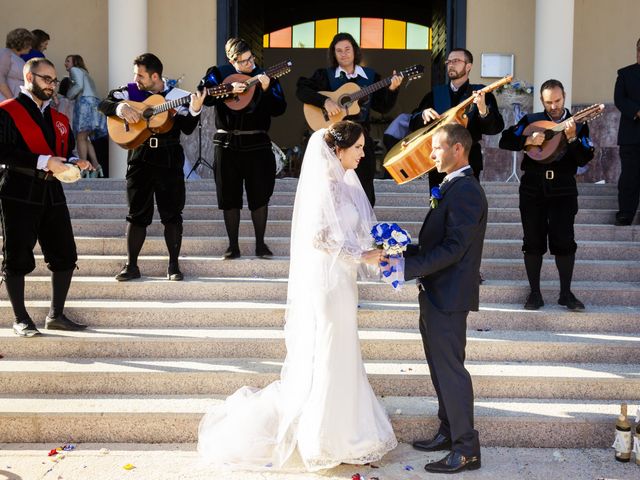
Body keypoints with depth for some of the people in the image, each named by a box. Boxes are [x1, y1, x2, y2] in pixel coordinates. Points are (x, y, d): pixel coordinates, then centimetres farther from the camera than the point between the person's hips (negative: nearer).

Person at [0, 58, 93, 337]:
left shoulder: (58, 118, 19)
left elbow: (67, 152, 25)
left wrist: (74, 164, 2)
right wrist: (44, 162, -20)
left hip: (53, 194, 6)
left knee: (65, 256, 4)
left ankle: (56, 315, 16)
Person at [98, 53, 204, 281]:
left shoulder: (177, 96, 0)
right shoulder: (131, 91, 5)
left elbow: (187, 128, -8)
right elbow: (103, 104, 1)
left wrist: (194, 110, -26)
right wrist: (120, 108, -17)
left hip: (169, 160, -1)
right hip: (140, 159, 1)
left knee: (172, 214, 2)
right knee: (137, 214, 6)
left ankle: (174, 265, 12)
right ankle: (131, 265, 14)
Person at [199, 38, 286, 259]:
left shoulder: (265, 76, 5)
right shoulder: (219, 73, 4)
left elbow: (279, 108, -2)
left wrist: (267, 89, -17)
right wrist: (229, 90, -21)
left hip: (257, 143, 0)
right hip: (227, 143, 0)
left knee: (260, 196, 2)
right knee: (229, 197, 4)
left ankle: (260, 244, 13)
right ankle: (233, 245, 12)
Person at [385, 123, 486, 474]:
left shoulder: (465, 190, -17)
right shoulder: (451, 188, 15)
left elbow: (453, 248, -24)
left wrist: (407, 266, -24)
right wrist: (405, 252, 6)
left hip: (448, 297, -10)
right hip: (435, 295, 10)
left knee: (451, 370, -3)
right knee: (441, 367, 18)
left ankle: (466, 450, 6)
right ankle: (449, 432, 31)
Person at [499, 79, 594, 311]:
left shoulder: (578, 125, 4)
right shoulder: (531, 120, 5)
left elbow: (584, 159, -6)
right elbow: (505, 141, -2)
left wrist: (572, 138, -21)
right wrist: (528, 140, -17)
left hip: (563, 190, -1)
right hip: (533, 189, 1)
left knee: (564, 241, -4)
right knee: (533, 241, 3)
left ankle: (566, 293, 8)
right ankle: (534, 293, 12)